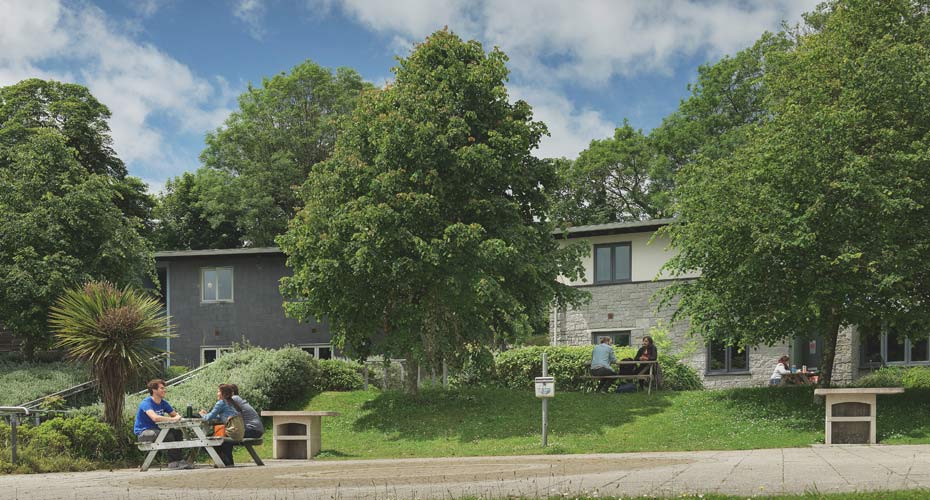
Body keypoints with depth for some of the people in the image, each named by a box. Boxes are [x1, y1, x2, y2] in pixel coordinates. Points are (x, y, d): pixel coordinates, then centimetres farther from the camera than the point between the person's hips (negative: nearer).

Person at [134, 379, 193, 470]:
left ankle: (177, 460, -14)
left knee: (177, 432, -13)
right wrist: (173, 419, -30)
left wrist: (178, 416, -16)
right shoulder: (146, 403, -19)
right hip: (143, 433, -8)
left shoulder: (163, 403, 7)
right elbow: (155, 418, -35)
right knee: (168, 435, -28)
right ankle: (173, 462, -20)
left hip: (156, 430, 8)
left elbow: (175, 414, 10)